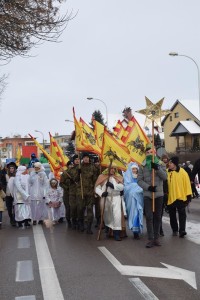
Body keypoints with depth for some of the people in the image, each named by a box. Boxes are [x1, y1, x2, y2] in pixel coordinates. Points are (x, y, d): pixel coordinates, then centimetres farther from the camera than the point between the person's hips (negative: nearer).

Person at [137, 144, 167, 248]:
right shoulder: (142, 166, 2)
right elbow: (139, 180, -3)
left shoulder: (161, 164, 5)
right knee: (149, 217, -4)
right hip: (147, 194, -1)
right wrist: (148, 187, -17)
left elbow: (164, 177, -8)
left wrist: (157, 168, -22)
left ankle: (156, 238, 16)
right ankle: (150, 239, 0)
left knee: (158, 217, 7)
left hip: (159, 194, 1)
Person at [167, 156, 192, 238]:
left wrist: (188, 196, -8)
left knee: (182, 214, -4)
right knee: (172, 215, 11)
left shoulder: (182, 172, -7)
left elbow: (187, 184, -6)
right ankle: (175, 230, 22)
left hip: (180, 197, -4)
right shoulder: (167, 172, 3)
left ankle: (182, 230, -3)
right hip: (170, 197, 4)